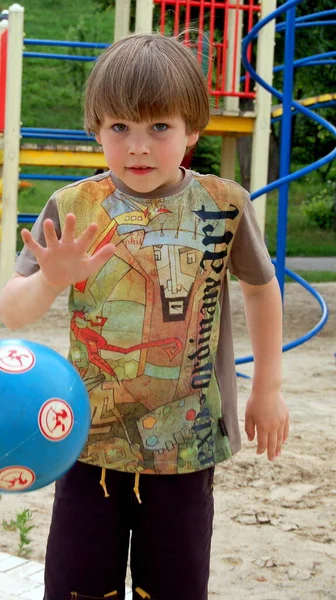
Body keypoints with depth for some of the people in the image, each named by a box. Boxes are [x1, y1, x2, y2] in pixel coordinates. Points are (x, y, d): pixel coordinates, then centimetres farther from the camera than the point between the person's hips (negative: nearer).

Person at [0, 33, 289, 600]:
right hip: (89, 443, 0)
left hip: (186, 443, 0)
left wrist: (268, 388, 14)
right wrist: (51, 280, -26)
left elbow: (261, 286, 11)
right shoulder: (72, 208, -6)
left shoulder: (224, 205, -6)